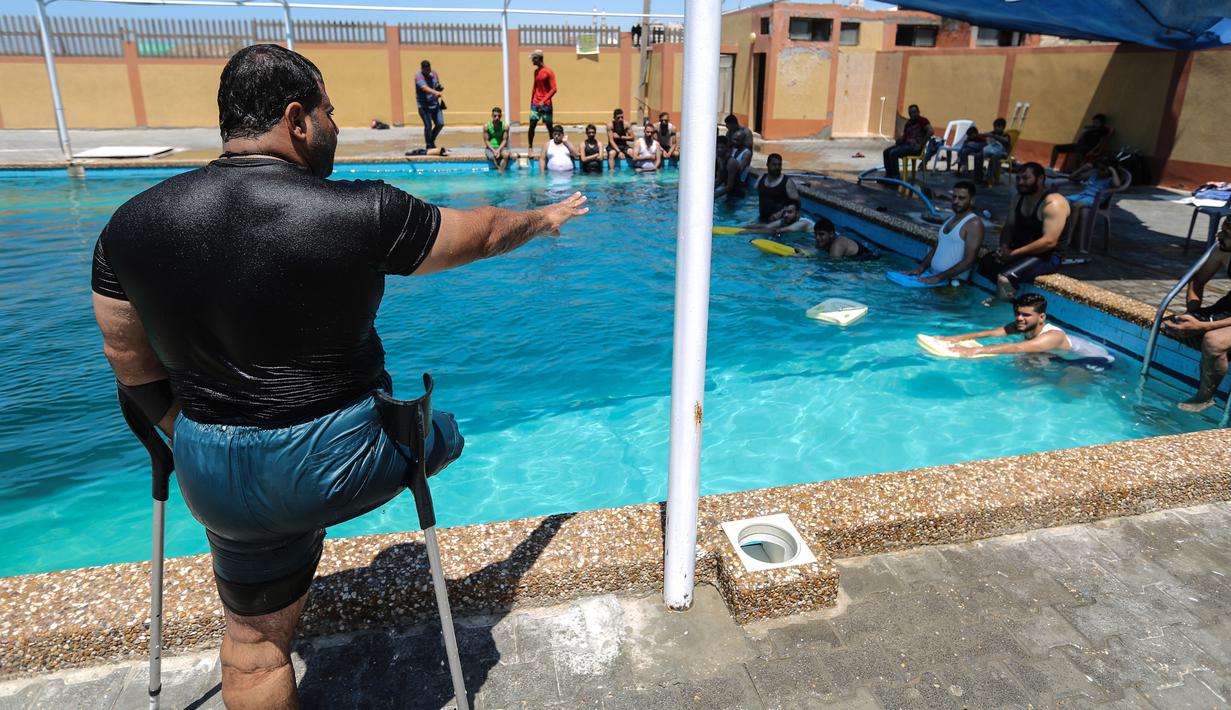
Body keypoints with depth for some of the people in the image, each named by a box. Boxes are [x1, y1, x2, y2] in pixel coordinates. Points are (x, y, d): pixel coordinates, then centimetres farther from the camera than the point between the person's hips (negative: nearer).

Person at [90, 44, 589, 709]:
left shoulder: (131, 223, -5)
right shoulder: (360, 212, -19)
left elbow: (132, 362, 5)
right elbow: (480, 233, -4)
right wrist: (547, 217, 16)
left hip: (216, 477, 6)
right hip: (341, 462, -5)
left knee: (255, 636, 26)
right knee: (443, 432, 27)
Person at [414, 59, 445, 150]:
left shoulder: (434, 74, 7)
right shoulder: (418, 77, -12)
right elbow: (425, 88, -30)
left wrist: (440, 89, -3)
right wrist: (436, 92, -46)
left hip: (435, 104, 6)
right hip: (424, 106, -6)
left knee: (440, 123, 1)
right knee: (428, 125, -9)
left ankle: (432, 140, 25)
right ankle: (429, 146, 7)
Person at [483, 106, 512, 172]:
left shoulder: (505, 126, -5)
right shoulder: (486, 126, -6)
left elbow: (505, 140, -4)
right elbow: (486, 141, -5)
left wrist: (498, 150, -19)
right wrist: (493, 151, -18)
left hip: (501, 147, 1)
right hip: (490, 148, -1)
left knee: (506, 155, -33)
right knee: (493, 157, -34)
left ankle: (501, 171, -22)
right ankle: (500, 170, -13)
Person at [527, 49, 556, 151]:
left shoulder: (549, 72, -9)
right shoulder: (536, 71, 12)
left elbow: (553, 89, -14)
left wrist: (543, 101, -21)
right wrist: (531, 101, 17)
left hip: (546, 104, -5)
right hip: (535, 104, 5)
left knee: (549, 127, 1)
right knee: (532, 126, -4)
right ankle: (531, 148, 1)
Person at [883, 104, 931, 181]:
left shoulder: (923, 121, -4)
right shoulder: (908, 122, 19)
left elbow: (930, 131, -17)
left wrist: (921, 145, -19)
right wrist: (898, 142, -3)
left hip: (915, 146, -8)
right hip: (906, 144, 8)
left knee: (893, 153, -25)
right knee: (886, 151, -4)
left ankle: (896, 177, -19)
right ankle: (889, 175, -3)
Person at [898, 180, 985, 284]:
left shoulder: (974, 223, -9)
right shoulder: (950, 219, 18)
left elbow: (969, 261, -16)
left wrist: (939, 278, -19)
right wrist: (920, 269, 3)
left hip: (952, 282, -8)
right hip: (931, 275, 8)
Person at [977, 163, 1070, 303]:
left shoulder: (1053, 203, -18)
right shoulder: (1018, 199, 8)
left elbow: (1049, 241, -26)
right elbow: (1009, 227, 12)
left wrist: (1013, 254, -24)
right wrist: (1004, 248, -11)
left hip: (1046, 256, -9)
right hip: (1020, 251, 9)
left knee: (1005, 277, -31)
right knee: (985, 262, -12)